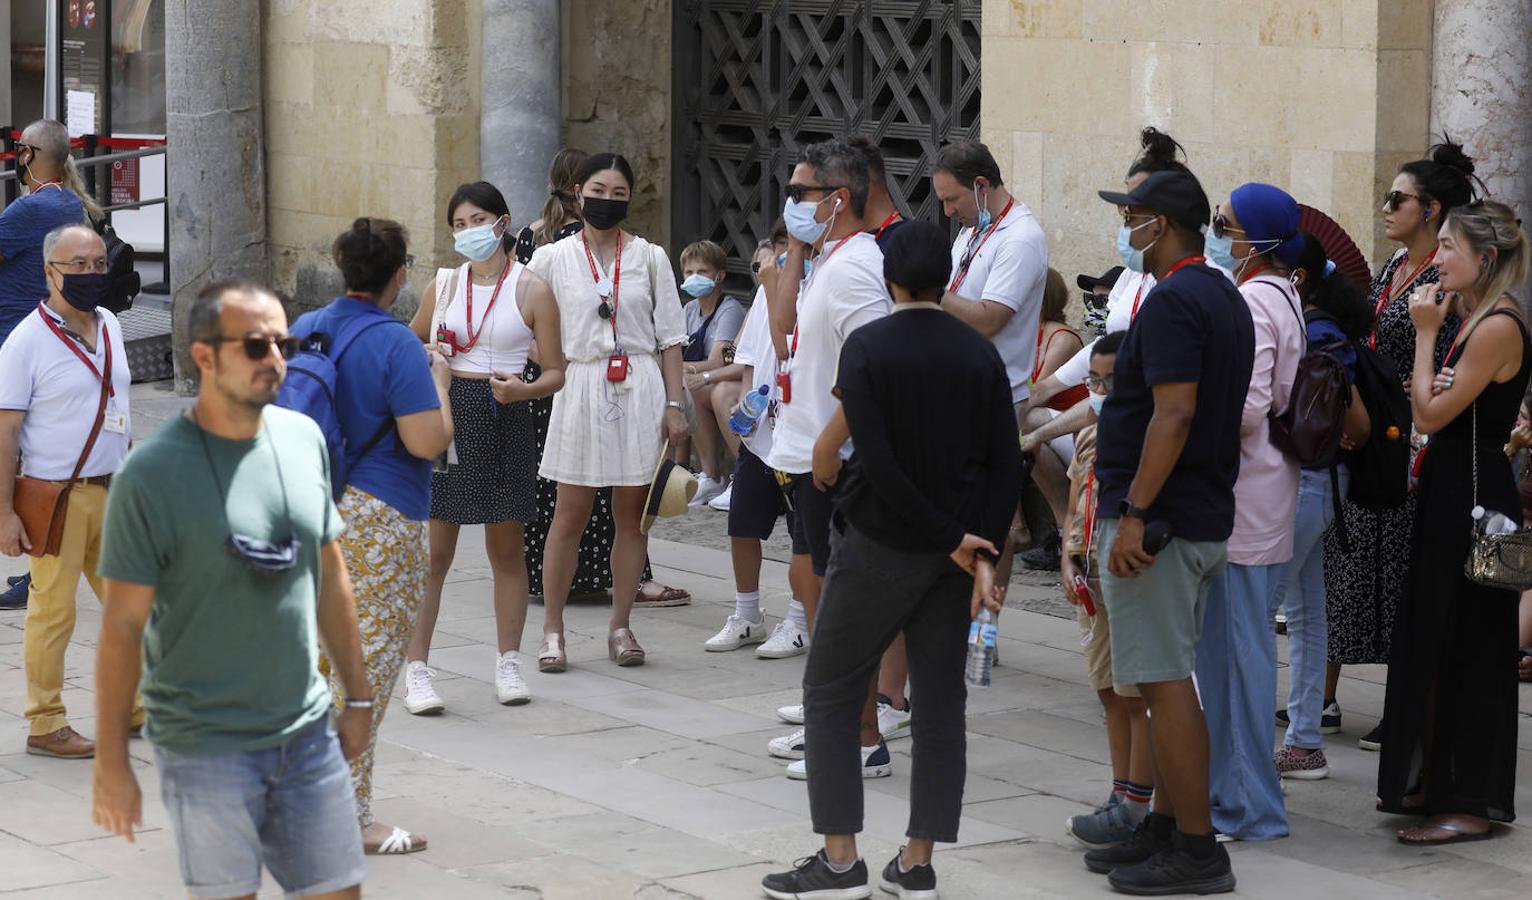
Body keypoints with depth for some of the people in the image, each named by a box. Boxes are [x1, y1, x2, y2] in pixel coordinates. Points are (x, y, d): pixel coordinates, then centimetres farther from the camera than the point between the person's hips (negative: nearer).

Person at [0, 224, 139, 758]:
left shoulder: (109, 327, 9)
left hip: (111, 491, 7)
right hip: (56, 496, -6)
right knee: (53, 609, -1)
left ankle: (134, 705, 25)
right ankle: (45, 725, 8)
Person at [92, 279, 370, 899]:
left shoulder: (304, 439, 4)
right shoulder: (152, 473, -13)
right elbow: (122, 625, -10)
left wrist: (357, 696, 15)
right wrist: (111, 764, -9)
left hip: (308, 733, 5)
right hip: (207, 747, -5)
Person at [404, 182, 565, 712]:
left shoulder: (531, 290, -1)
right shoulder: (443, 285, 8)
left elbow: (555, 372, 0)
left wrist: (522, 389, -20)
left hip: (505, 419, -1)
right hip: (447, 414, 1)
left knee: (506, 549, 9)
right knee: (433, 552, -2)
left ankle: (508, 663, 19)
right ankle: (416, 671, -1)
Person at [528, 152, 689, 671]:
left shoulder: (650, 258, 7)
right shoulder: (552, 259, 5)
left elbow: (670, 337, 7)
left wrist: (675, 403, 1)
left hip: (640, 390, 1)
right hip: (581, 389, -1)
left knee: (632, 513, 4)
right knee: (571, 513, -1)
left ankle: (621, 626, 13)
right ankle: (552, 630, 7)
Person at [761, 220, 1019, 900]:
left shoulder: (867, 346, -10)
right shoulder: (980, 354, 3)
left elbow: (878, 461, -18)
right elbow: (1006, 462, -2)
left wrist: (957, 541, -12)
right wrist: (983, 552, -4)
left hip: (879, 545, -4)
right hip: (954, 549, 4)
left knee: (830, 692, 7)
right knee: (940, 703, 9)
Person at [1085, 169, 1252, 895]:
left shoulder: (1172, 303, -16)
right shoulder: (1225, 300, 16)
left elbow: (1173, 414, -25)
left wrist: (1133, 514, -25)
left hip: (1158, 519, -10)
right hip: (1204, 519, 10)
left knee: (1165, 683, -8)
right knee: (1170, 680, 15)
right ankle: (1165, 829, 21)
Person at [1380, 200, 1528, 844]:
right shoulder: (1472, 318, 12)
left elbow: (1432, 414, -18)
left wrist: (1426, 334, -12)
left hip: (1474, 498, -10)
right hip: (1449, 492, 10)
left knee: (1469, 648, -4)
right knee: (1432, 638, 16)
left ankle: (1472, 804, 3)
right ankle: (1432, 781, 26)